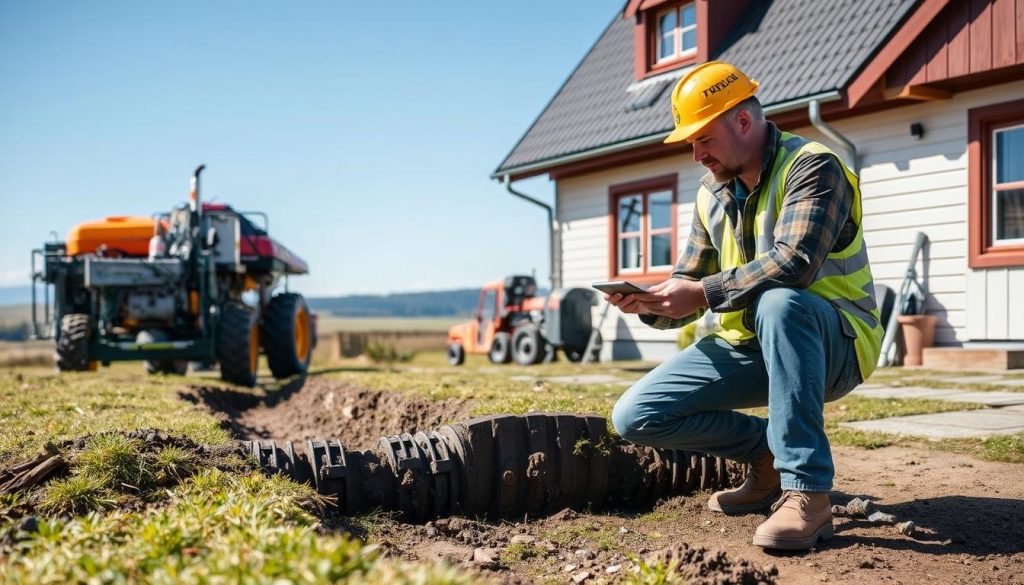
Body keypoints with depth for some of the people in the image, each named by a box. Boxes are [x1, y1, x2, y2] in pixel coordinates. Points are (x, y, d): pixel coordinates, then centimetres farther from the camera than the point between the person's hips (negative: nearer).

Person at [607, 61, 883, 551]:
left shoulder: (812, 167, -13)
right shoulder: (712, 191, 9)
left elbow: (794, 264, -31)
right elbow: (689, 283, 9)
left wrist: (704, 294, -27)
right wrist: (651, 304, -12)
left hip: (831, 343, -6)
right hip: (749, 346, 7)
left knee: (778, 303, -42)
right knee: (635, 416, -8)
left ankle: (808, 492, -33)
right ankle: (769, 451, 8)